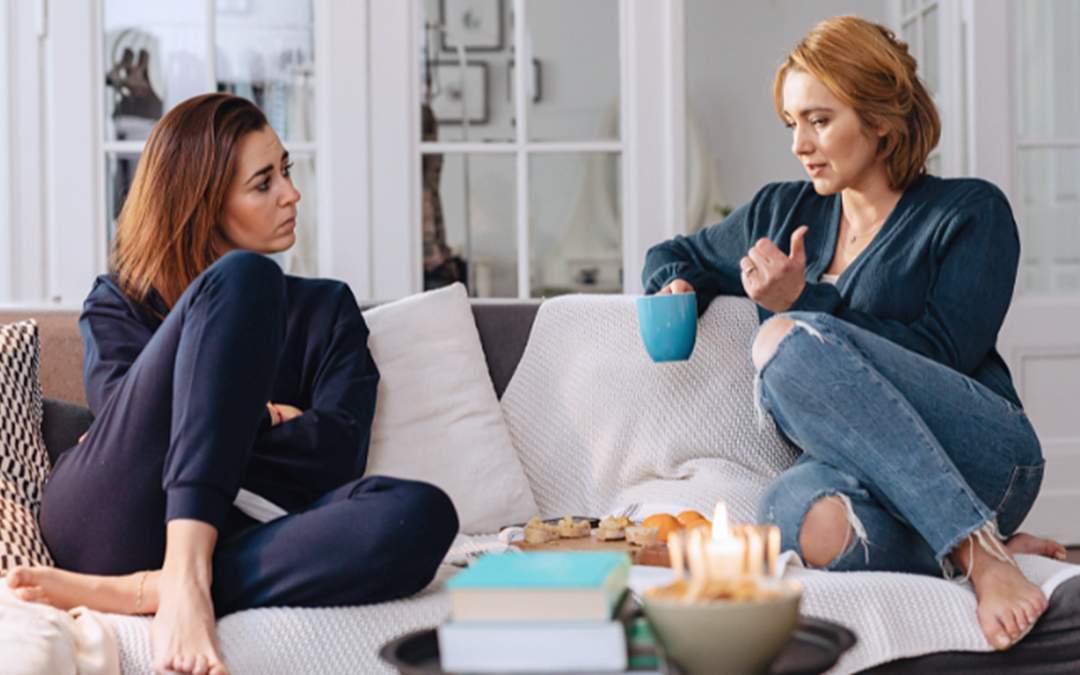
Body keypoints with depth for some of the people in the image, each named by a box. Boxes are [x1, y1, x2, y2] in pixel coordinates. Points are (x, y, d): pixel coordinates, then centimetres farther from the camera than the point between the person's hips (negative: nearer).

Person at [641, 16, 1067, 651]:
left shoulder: (972, 212, 6)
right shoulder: (781, 211, 22)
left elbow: (942, 356, -7)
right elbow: (675, 256, 36)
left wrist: (803, 304, -11)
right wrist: (677, 289, 12)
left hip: (983, 453, -3)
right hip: (853, 467, 3)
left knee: (790, 340, -30)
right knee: (809, 522, -38)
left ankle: (974, 548, -30)